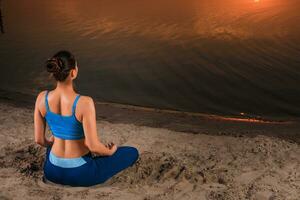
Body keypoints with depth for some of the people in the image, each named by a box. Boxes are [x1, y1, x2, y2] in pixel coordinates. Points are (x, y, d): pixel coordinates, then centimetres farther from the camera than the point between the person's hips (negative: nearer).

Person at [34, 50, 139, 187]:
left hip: (52, 171, 6)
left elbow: (39, 140, -2)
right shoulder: (84, 103, -28)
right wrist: (110, 151, -1)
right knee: (133, 152, 13)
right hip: (79, 173, -5)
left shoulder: (42, 98, -12)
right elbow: (93, 147, -24)